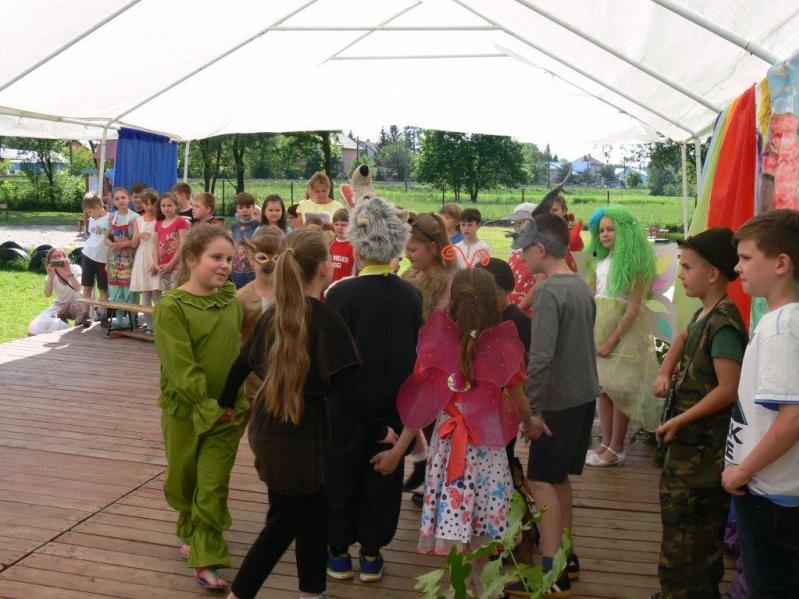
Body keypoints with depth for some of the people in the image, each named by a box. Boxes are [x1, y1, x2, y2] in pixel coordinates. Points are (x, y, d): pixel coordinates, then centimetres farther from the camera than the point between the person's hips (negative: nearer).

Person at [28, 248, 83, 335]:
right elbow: (47, 295, -21)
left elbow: (77, 288, -29)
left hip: (77, 303, -2)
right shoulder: (51, 275, -5)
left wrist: (69, 272, -39)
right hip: (60, 305, 3)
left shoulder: (75, 268, -12)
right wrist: (51, 277, -33)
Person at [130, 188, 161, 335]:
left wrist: (156, 262, -16)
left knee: (155, 293, -11)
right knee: (145, 294, 5)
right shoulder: (138, 221, 11)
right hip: (142, 257, 5)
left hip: (155, 258, -4)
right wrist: (139, 236, -10)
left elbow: (158, 243, -8)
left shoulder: (158, 221, -3)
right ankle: (149, 324, 11)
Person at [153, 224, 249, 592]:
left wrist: (240, 403, -4)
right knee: (184, 480, 16)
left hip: (228, 412, 2)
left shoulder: (232, 303, 0)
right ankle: (192, 534, 42)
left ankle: (205, 558, 11)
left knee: (214, 485, 1)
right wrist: (207, 406, -18)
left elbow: (243, 356, 3)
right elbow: (181, 366, -18)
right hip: (184, 410, -2)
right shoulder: (171, 306, -14)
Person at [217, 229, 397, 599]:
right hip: (298, 432, -7)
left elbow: (241, 366, 12)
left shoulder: (274, 314, 4)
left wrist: (225, 405, 28)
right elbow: (346, 389, -20)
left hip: (268, 424, 8)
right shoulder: (326, 319, -17)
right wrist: (379, 431, -10)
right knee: (283, 523, 8)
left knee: (314, 511, 19)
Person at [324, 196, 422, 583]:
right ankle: (371, 553, 25)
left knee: (342, 473, 14)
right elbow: (416, 351, 1)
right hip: (393, 404, 3)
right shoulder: (412, 295, -8)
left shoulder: (340, 293, -18)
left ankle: (340, 551, 25)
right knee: (383, 475, 14)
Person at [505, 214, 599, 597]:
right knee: (559, 478, 18)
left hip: (558, 401, -9)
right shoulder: (582, 287, 9)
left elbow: (540, 357, -25)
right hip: (583, 396, 9)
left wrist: (532, 409, -21)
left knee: (541, 480, -3)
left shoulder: (549, 291, -18)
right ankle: (565, 556, 27)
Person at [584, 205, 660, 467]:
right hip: (598, 326, 6)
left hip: (623, 330, -6)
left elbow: (634, 308, -14)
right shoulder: (600, 261, 9)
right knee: (603, 387, 10)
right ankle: (606, 443, 19)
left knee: (619, 389, -1)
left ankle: (616, 450, 9)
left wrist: (611, 342, -16)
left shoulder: (635, 263, -10)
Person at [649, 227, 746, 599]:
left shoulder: (723, 324, -20)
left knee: (685, 533, -3)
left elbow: (728, 389, -24)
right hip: (692, 443, 10)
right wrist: (665, 372, 13)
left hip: (702, 450, -10)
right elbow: (683, 339, 31)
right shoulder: (705, 315, 9)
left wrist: (678, 421, -18)